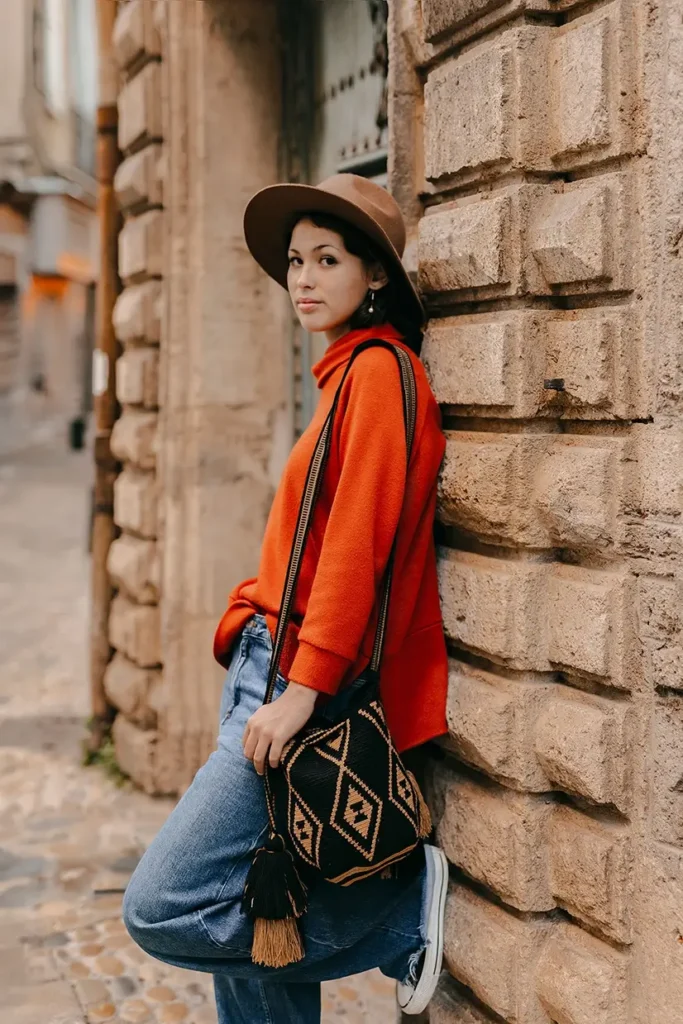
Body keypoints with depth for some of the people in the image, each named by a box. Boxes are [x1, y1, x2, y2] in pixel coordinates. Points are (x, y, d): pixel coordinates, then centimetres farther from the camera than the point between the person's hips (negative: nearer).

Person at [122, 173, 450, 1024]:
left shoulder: (379, 371, -11)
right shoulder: (346, 374, 18)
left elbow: (359, 538, -19)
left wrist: (304, 687, -22)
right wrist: (262, 662, 15)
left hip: (308, 691, -9)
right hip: (268, 669, 9)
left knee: (161, 908, -9)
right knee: (245, 919, 13)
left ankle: (405, 904, 0)